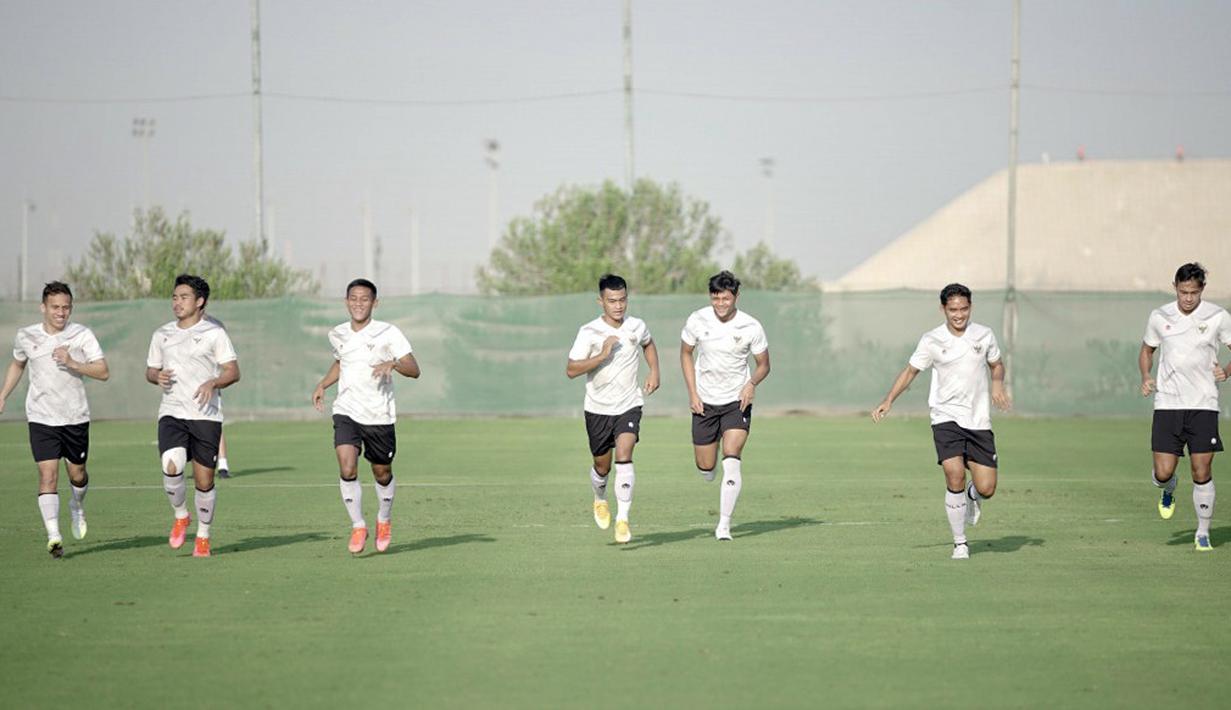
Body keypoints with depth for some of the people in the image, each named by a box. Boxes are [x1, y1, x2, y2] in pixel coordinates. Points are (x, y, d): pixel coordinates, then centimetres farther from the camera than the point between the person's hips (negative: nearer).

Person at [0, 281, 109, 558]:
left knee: (77, 474, 13)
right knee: (48, 474, -13)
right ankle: (53, 536, -17)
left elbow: (103, 372, -13)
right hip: (41, 418, 0)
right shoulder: (26, 336, 0)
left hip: (76, 418, 0)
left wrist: (71, 363, -26)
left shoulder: (82, 335, -7)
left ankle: (77, 506, 47)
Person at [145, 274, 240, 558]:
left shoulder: (214, 332, 0)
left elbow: (233, 372, -2)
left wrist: (213, 383, -21)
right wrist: (157, 377, -2)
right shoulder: (162, 335, 12)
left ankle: (203, 536, 19)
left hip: (205, 415, -2)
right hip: (171, 413, 2)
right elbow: (150, 369, 22)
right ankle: (180, 517, 4)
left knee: (204, 481, 1)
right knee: (171, 467, -22)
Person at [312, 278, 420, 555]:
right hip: (346, 412, 2)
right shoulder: (338, 335, 5)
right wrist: (323, 385, 14)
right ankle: (358, 526, -4)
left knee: (382, 473, 11)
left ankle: (384, 520, 38)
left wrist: (393, 364, -34)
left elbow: (414, 370, -15)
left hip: (379, 415, -2)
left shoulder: (388, 333, -9)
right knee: (347, 469, -17)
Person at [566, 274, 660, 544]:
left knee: (624, 458, -20)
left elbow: (648, 344, 22)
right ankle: (600, 500, 46)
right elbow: (571, 370, -19)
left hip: (629, 405, 0)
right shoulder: (589, 332, -13)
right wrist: (602, 355, -28)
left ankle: (622, 519, -19)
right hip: (598, 409, 0)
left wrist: (654, 372, 9)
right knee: (602, 466, 13)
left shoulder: (637, 327, -3)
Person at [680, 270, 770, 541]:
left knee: (731, 460, -20)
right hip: (705, 402, 2)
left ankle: (724, 525, -17)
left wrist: (752, 383, -20)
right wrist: (692, 393, -1)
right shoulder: (697, 321, -8)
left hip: (737, 401, -2)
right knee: (705, 469, 5)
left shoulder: (751, 327, -11)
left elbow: (764, 366, 2)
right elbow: (686, 353, 8)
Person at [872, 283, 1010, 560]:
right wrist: (889, 400, -6)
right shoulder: (932, 340, -3)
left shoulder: (984, 335, 3)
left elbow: (996, 364, 18)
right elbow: (911, 371, 6)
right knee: (955, 476, -21)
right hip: (946, 417, -2)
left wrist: (998, 382, -4)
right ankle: (960, 542, -6)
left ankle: (972, 497, 37)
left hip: (978, 420, 2)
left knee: (986, 488, -4)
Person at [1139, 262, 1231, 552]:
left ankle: (1203, 533, 11)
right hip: (1167, 404, 1)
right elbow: (1146, 351, 19)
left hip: (1203, 405, -1)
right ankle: (1169, 491, 31)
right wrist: (1145, 377, 0)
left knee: (1202, 472, -5)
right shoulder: (1160, 317, 4)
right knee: (1163, 473, -6)